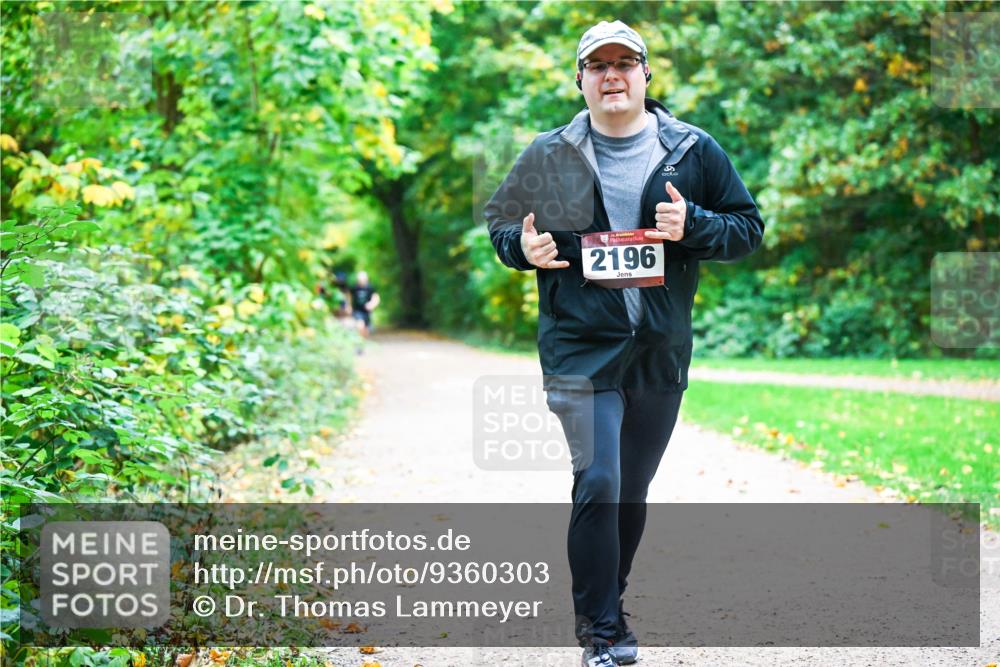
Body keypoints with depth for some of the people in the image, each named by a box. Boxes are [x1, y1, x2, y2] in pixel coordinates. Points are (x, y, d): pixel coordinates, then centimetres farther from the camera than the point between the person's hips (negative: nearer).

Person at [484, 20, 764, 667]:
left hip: (662, 352, 2)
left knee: (633, 488, 15)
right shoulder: (549, 155, 3)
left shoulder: (695, 151, 3)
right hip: (581, 350, -2)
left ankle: (609, 599, 34)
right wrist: (523, 246, -9)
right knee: (598, 484, -14)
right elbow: (500, 221, 13)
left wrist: (693, 226, -13)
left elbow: (749, 226, 6)